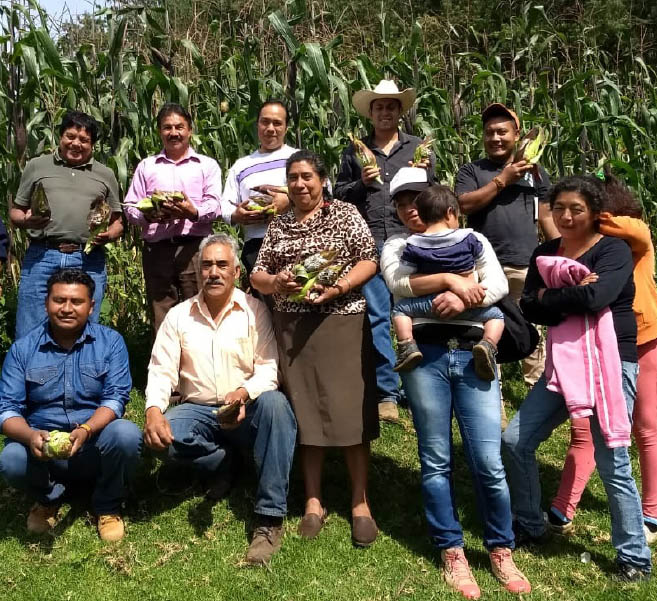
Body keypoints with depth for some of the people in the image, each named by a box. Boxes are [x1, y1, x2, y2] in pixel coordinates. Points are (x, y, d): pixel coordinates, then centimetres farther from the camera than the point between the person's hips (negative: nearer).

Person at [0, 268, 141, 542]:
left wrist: (85, 430, -30)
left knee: (127, 434, -32)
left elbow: (116, 398, -10)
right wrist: (31, 436, -27)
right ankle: (49, 497, 8)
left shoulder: (110, 342, -1)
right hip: (42, 447, 1)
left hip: (96, 445, 0)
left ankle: (107, 506, -1)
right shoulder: (23, 349, 1)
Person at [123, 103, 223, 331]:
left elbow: (214, 205, 2)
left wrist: (195, 212, -20)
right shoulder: (146, 166, 20)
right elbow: (130, 207, 13)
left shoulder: (207, 165, 15)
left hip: (195, 247, -2)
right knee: (161, 319, 2)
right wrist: (148, 215, -9)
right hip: (157, 249, 2)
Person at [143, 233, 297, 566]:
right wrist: (153, 409, -20)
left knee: (275, 403, -35)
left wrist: (244, 393, -32)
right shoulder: (179, 315, 7)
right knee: (159, 437, -30)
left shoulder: (255, 310, 0)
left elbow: (269, 367, -9)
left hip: (246, 412, -1)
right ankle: (220, 466, 1)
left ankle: (270, 518, -31)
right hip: (198, 411, 2)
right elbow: (161, 371, 1)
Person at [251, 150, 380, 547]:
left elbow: (369, 261, -2)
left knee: (350, 409, -4)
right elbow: (256, 276, 13)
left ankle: (360, 503, 5)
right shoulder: (278, 225, 14)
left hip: (342, 321, -3)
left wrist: (337, 287, -16)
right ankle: (314, 501, 14)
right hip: (293, 328, 3)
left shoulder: (345, 213, 4)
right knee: (306, 411, 5)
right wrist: (276, 282, -10)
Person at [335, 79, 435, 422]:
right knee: (377, 318, -3)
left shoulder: (419, 148, 15)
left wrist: (424, 174, -6)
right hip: (370, 246, 0)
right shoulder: (355, 152, 15)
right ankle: (387, 393, 1)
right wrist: (360, 183, -4)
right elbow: (338, 195, 13)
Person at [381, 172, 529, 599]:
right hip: (425, 355, 0)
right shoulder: (397, 245, 16)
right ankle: (453, 554, 17)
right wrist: (449, 279, -15)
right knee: (436, 461, 4)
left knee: (489, 462, -3)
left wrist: (463, 299, -15)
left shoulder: (473, 239, 18)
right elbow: (398, 283, -5)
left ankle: (501, 552, 15)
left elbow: (499, 285, 2)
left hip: (473, 355, 0)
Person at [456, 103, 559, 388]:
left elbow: (547, 218, 14)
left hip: (527, 265, 1)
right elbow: (464, 205, -7)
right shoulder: (471, 171, 10)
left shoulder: (535, 172, 14)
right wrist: (502, 179, -8)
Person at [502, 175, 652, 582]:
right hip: (563, 362, 6)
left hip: (611, 363, -6)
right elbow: (529, 309, -4)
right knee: (516, 440, 5)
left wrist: (550, 297, -11)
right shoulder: (545, 254, 8)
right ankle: (531, 527, 24)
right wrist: (572, 298, -18)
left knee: (612, 463, -4)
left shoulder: (614, 250, -8)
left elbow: (594, 297, -26)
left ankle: (635, 557, 14)